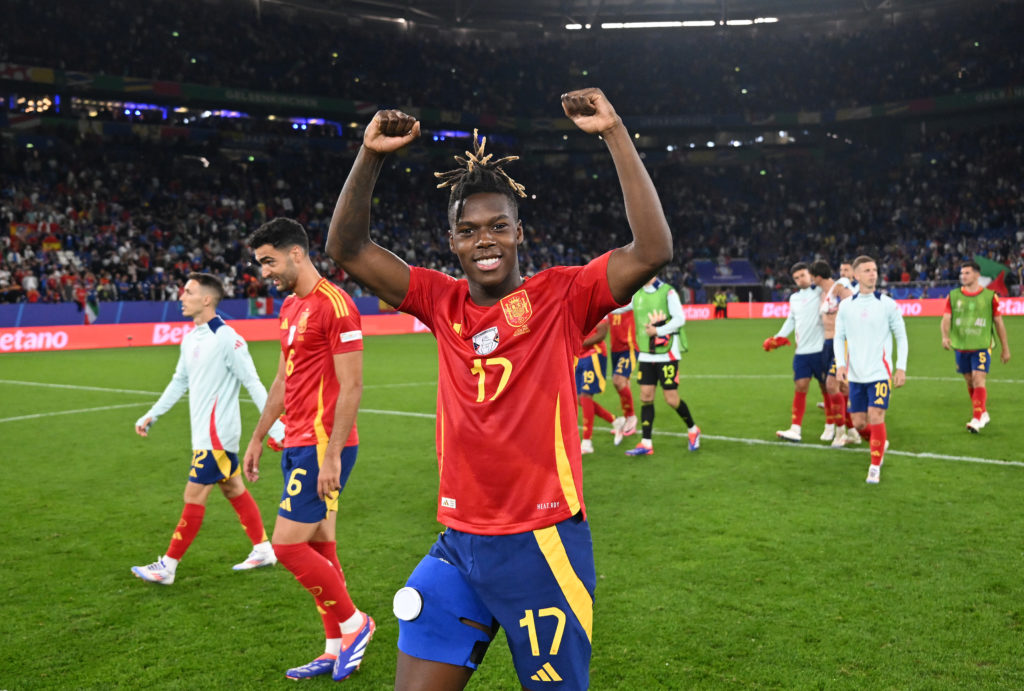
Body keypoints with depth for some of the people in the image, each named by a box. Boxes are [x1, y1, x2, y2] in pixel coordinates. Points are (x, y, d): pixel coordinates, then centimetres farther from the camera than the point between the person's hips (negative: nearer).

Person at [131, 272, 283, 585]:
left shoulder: (227, 339, -18)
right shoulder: (190, 338, 9)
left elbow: (253, 384, -18)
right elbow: (179, 381, 21)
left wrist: (276, 428, -19)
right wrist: (151, 415, 20)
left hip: (216, 434, -9)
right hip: (205, 432, 9)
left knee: (193, 498, -2)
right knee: (234, 489, 15)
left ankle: (167, 566, 8)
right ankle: (263, 550, 26)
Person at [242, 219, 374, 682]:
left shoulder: (335, 305, -14)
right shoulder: (290, 307, 15)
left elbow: (351, 386, -18)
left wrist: (331, 454, -21)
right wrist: (258, 439, 23)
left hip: (323, 447, -9)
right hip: (297, 443, 9)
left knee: (287, 545, -7)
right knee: (320, 547, 12)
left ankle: (354, 623, 12)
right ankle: (336, 650, 23)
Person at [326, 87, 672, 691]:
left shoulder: (560, 296, -5)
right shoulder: (444, 304, 5)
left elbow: (653, 250, -19)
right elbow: (347, 249, 5)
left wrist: (615, 133, -19)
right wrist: (370, 156, -5)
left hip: (542, 545, -3)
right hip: (459, 544, 4)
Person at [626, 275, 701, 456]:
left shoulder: (668, 292, -10)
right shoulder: (637, 294, 8)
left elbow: (680, 318, -13)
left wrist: (658, 330, -22)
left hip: (667, 353, -5)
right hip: (646, 355, 5)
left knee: (671, 398, -3)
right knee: (646, 396, 0)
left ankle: (692, 430, 23)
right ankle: (646, 443, 4)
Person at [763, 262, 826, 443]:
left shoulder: (821, 292, -3)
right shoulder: (794, 298, 14)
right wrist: (780, 337, 14)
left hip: (820, 349, -4)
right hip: (802, 351, 4)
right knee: (800, 387, -2)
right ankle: (795, 429, -3)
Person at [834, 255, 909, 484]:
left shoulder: (888, 304, -2)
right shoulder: (845, 306, 4)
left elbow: (901, 336, 2)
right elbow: (839, 337, 8)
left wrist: (901, 368, -4)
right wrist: (841, 364, -5)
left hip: (880, 372, -3)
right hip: (855, 375, 3)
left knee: (876, 418, -12)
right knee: (859, 424, 6)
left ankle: (875, 467, 2)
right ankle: (881, 444, 38)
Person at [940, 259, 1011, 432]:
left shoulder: (989, 296, -1)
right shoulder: (953, 296, 4)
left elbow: (999, 323, 5)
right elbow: (946, 319, -4)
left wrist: (1005, 348, 8)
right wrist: (945, 336, -25)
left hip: (982, 347, -3)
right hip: (961, 347, 3)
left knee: (978, 380, -13)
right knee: (970, 382, 12)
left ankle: (977, 419, -12)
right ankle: (983, 413, 31)